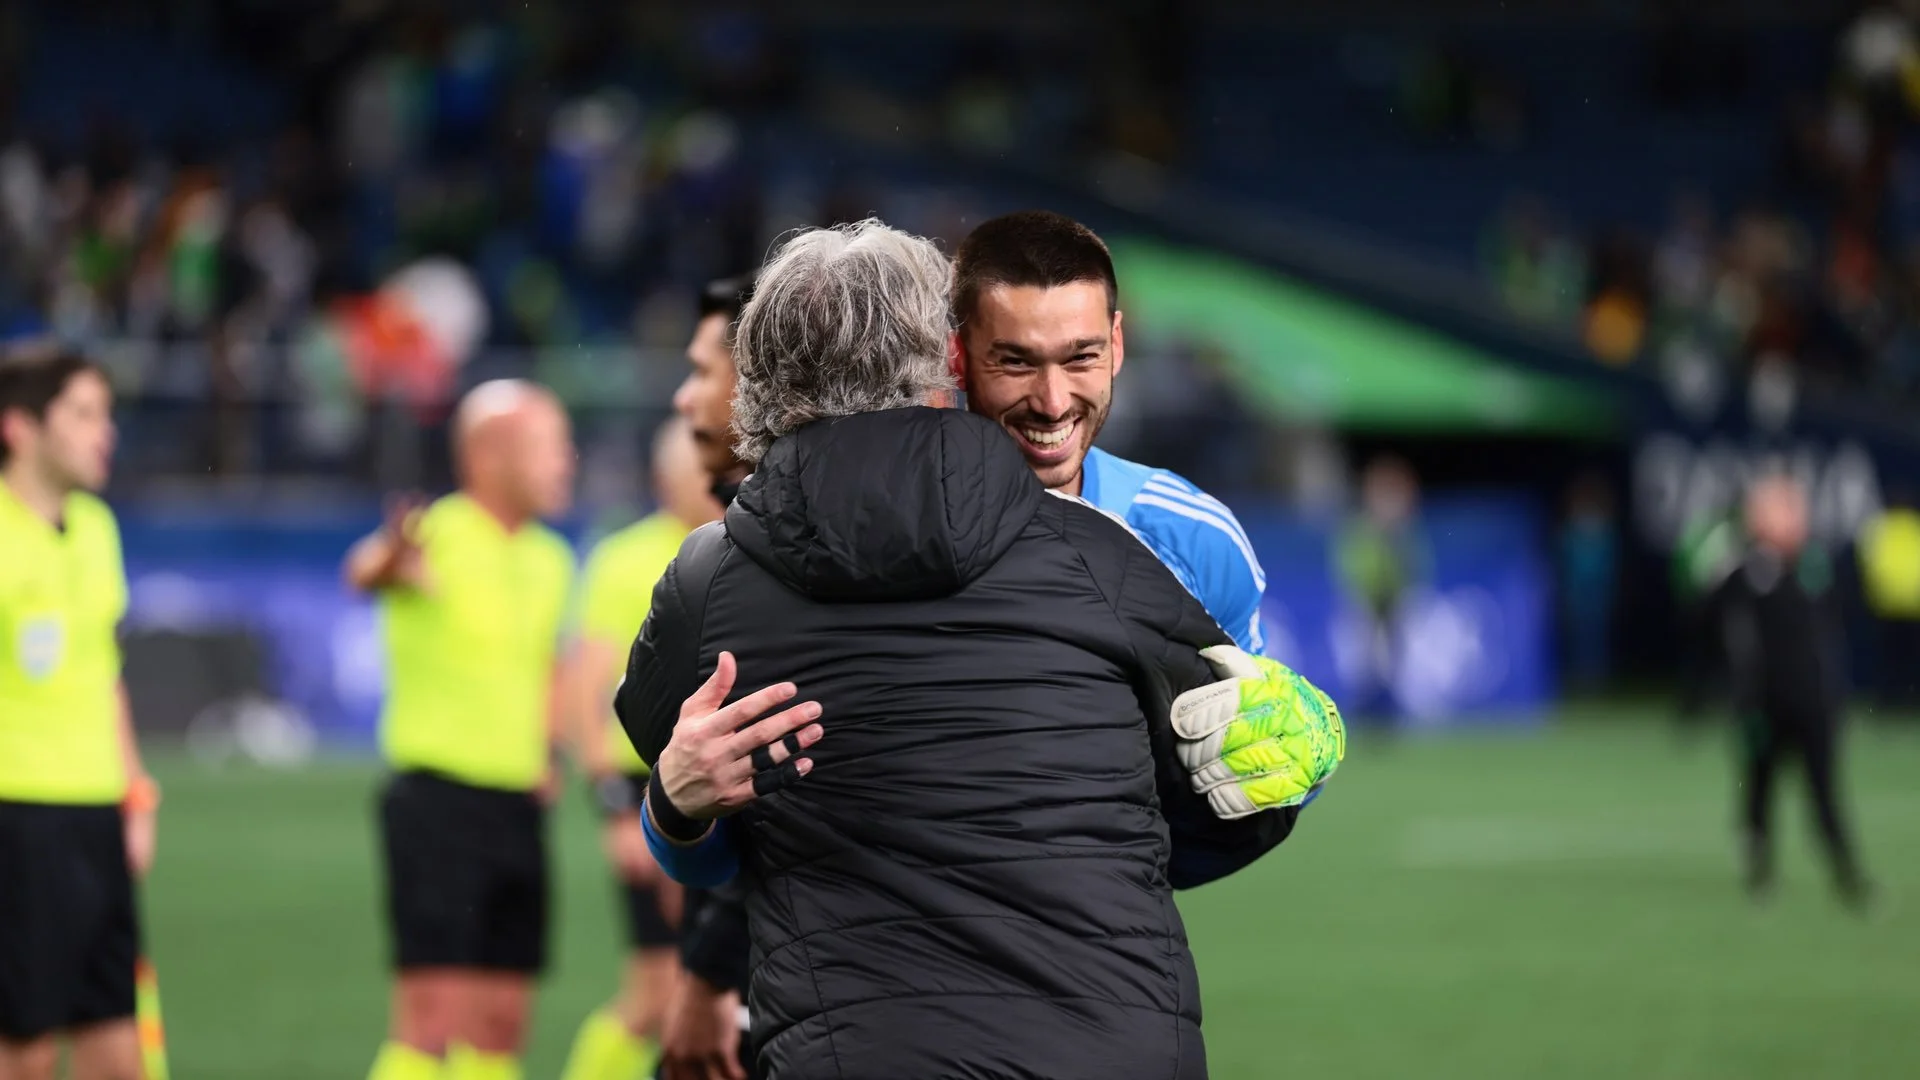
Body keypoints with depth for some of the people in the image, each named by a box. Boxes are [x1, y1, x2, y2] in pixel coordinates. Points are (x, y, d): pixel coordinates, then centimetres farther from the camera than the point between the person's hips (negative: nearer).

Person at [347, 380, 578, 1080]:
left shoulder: (549, 560, 12)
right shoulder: (440, 537, -13)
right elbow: (364, 572, -36)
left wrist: (541, 751, 11)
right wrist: (387, 558, -60)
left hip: (519, 804, 8)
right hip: (440, 793, -8)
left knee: (501, 1023, 9)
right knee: (433, 1019, -12)